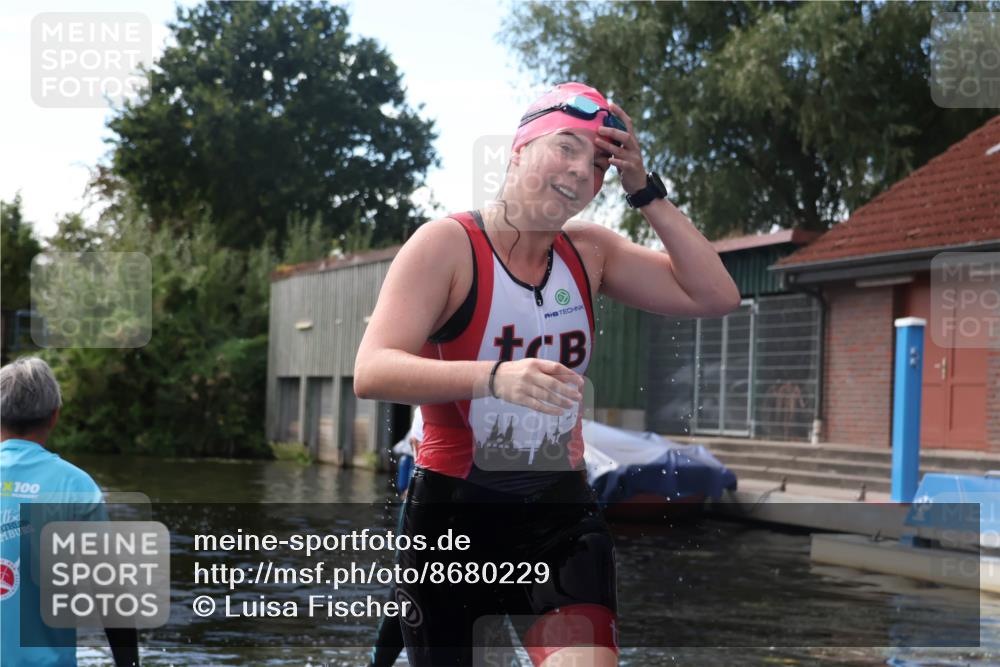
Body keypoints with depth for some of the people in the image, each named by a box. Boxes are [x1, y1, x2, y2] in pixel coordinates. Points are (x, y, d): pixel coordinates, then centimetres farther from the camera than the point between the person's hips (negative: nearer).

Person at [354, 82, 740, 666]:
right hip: (452, 513, -3)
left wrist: (646, 192, -7)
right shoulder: (446, 244, -11)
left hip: (560, 510, 3)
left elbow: (716, 297, -2)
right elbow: (371, 371, -24)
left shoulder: (591, 252, 4)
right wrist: (494, 377, -40)